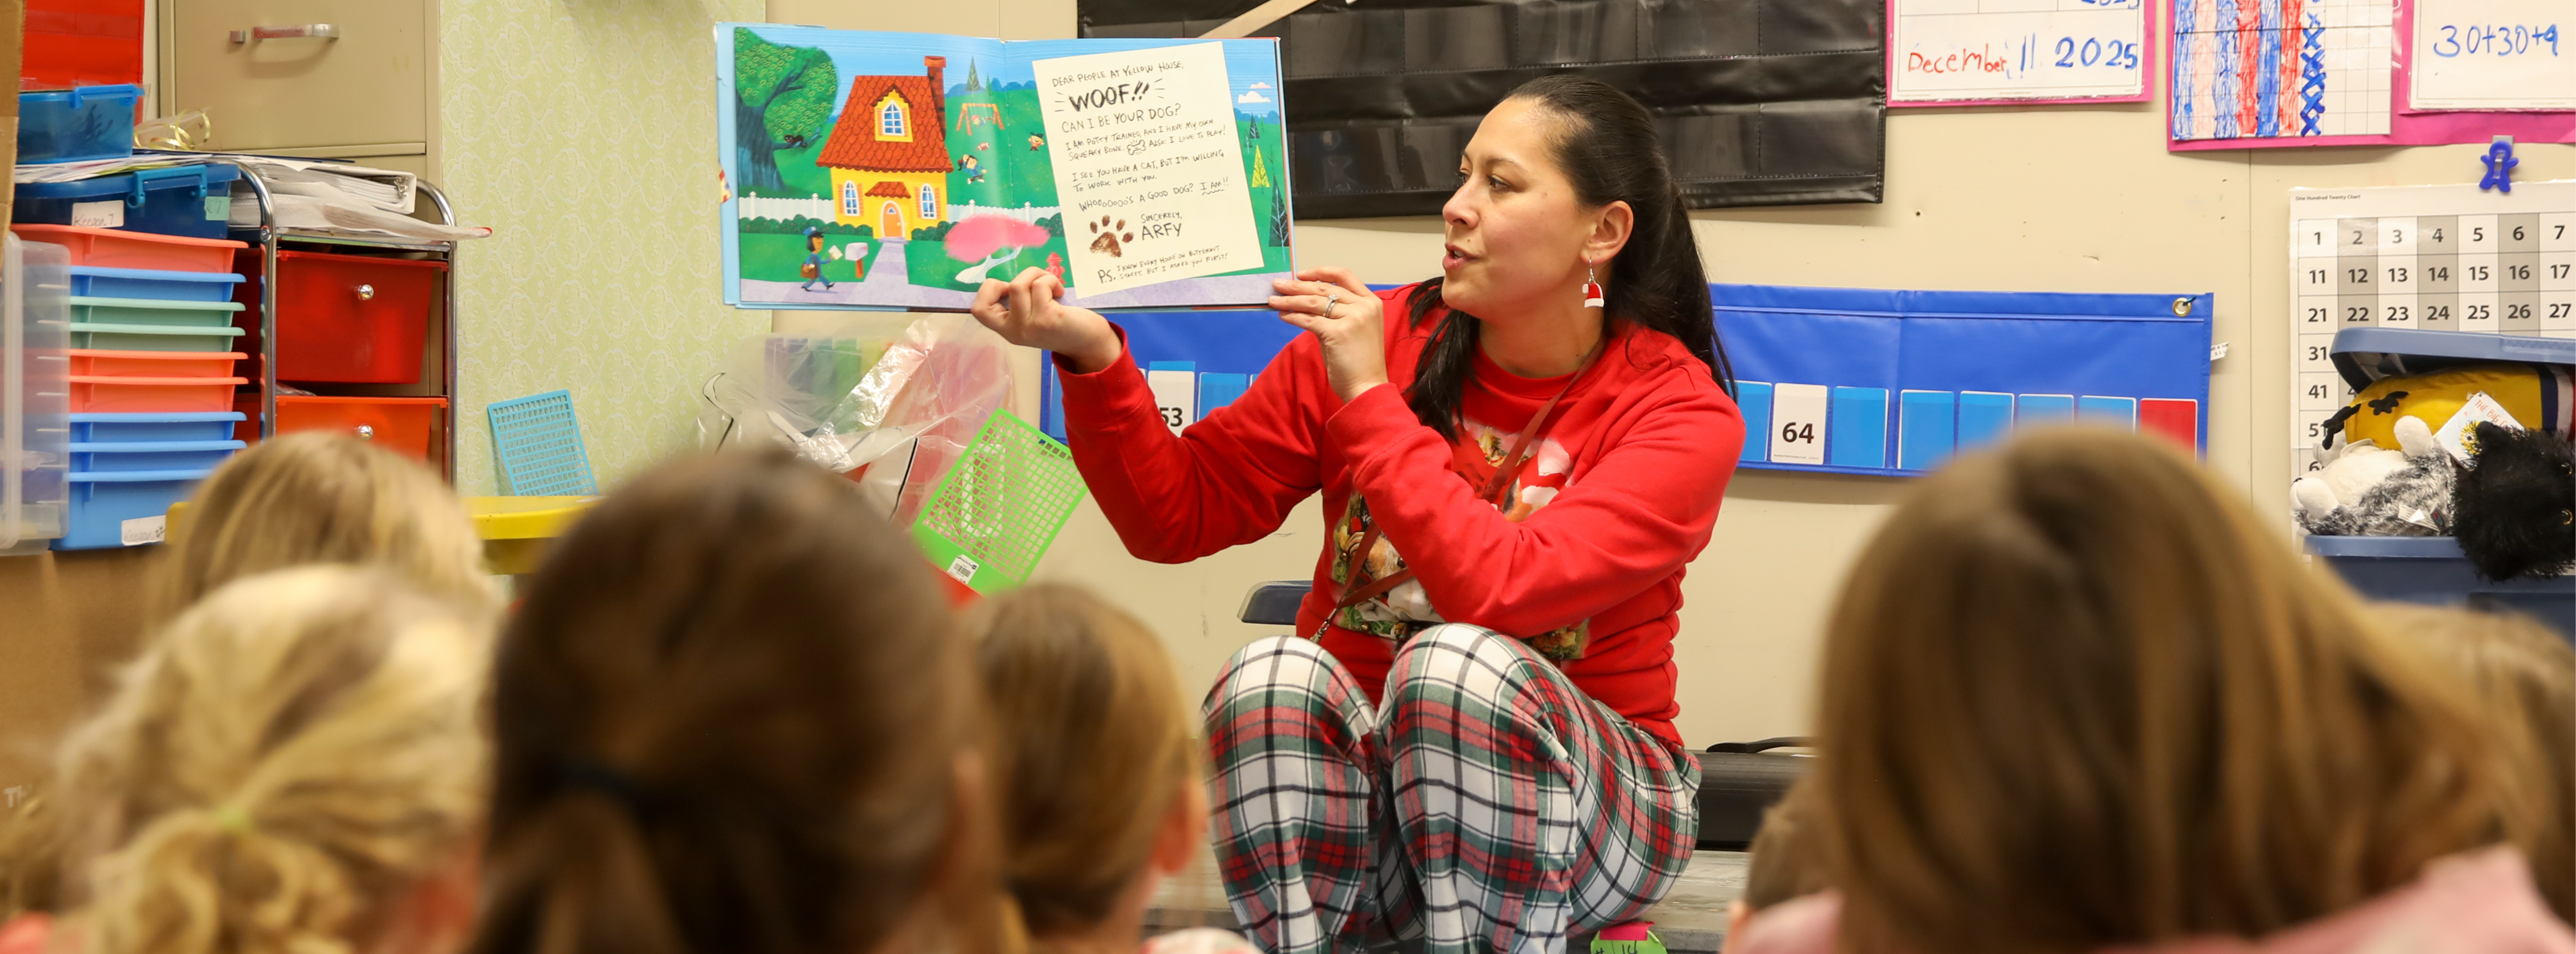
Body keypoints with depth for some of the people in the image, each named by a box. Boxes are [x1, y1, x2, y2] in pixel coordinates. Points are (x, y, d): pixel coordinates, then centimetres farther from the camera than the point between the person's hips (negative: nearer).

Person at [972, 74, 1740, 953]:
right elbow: (1177, 516, 1)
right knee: (1275, 677, -30)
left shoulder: (1682, 412, -10)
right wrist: (1093, 359, -15)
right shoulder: (1378, 334, 0)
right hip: (1356, 780, 2)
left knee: (1457, 665, -33)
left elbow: (1499, 591, -26)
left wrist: (1370, 398, -20)